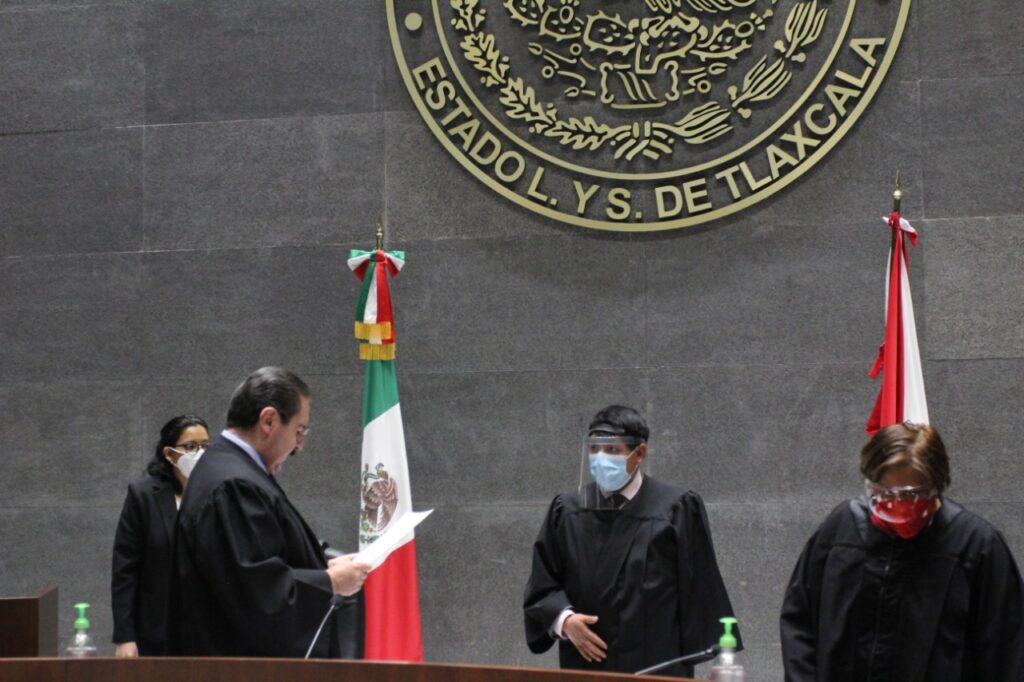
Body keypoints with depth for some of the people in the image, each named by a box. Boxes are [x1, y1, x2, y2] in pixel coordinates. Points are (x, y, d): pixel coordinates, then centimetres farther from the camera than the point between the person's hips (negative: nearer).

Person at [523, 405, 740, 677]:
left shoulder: (678, 510, -1)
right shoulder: (567, 512, 8)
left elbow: (700, 594, 0)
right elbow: (542, 586, 9)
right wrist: (564, 619, -10)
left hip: (658, 667, -3)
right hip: (585, 667, 3)